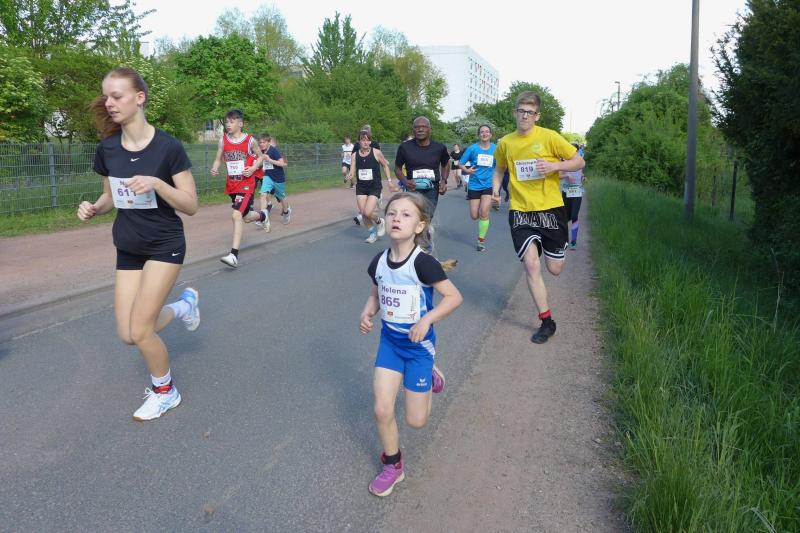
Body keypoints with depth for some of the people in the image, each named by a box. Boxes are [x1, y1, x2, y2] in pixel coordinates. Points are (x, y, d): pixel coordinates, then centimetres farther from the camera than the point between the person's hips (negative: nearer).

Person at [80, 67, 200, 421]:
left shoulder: (168, 147, -16)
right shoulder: (107, 149, -2)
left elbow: (191, 206, -15)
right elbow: (111, 196, 12)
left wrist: (157, 183, -31)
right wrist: (94, 208, -10)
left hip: (165, 244, -5)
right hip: (127, 248, 5)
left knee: (139, 330, -9)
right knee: (127, 335, 4)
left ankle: (165, 391, 19)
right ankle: (183, 305, 33)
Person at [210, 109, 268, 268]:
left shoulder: (250, 140, -7)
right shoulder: (223, 140, 2)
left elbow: (260, 156, 6)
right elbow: (218, 159, 9)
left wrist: (253, 168, -12)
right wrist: (215, 169, -13)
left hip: (246, 184, -5)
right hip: (231, 184, 5)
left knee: (237, 215, -20)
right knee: (245, 217, 16)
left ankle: (234, 255, -17)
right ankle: (262, 215, 53)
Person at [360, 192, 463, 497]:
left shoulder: (423, 263, -23)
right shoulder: (378, 262, -6)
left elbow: (454, 297, -19)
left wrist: (427, 320, -29)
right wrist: (367, 314, -8)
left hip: (418, 345, -4)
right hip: (389, 341, 4)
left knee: (415, 421, 5)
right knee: (382, 411, 0)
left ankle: (429, 378, 36)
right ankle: (393, 466, 24)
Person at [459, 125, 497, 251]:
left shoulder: (496, 149, 1)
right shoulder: (472, 148, -2)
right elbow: (460, 163, 3)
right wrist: (466, 170, -17)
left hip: (489, 185, -1)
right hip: (474, 185, 1)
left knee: (484, 212, -15)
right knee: (474, 216, 2)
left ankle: (481, 240, 0)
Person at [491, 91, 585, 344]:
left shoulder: (549, 137, -7)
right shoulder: (505, 143, 3)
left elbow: (579, 161, -2)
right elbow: (500, 169, 22)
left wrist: (555, 165, -21)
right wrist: (495, 190, 3)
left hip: (550, 209, -1)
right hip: (520, 211, 2)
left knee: (555, 269, 6)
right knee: (531, 264, -11)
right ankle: (546, 321, 3)